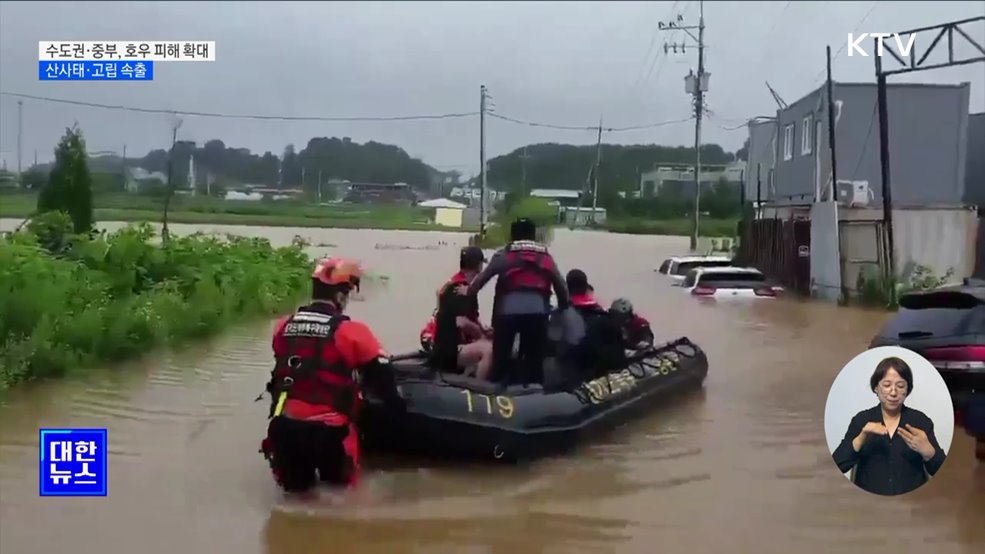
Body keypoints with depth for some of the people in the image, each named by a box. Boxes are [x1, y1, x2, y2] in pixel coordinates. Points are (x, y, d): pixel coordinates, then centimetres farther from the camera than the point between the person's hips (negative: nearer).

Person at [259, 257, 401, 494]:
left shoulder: (283, 327, 5)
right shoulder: (352, 333, -10)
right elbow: (383, 379, -4)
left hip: (285, 427, 5)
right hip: (329, 430, -4)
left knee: (296, 491, 21)